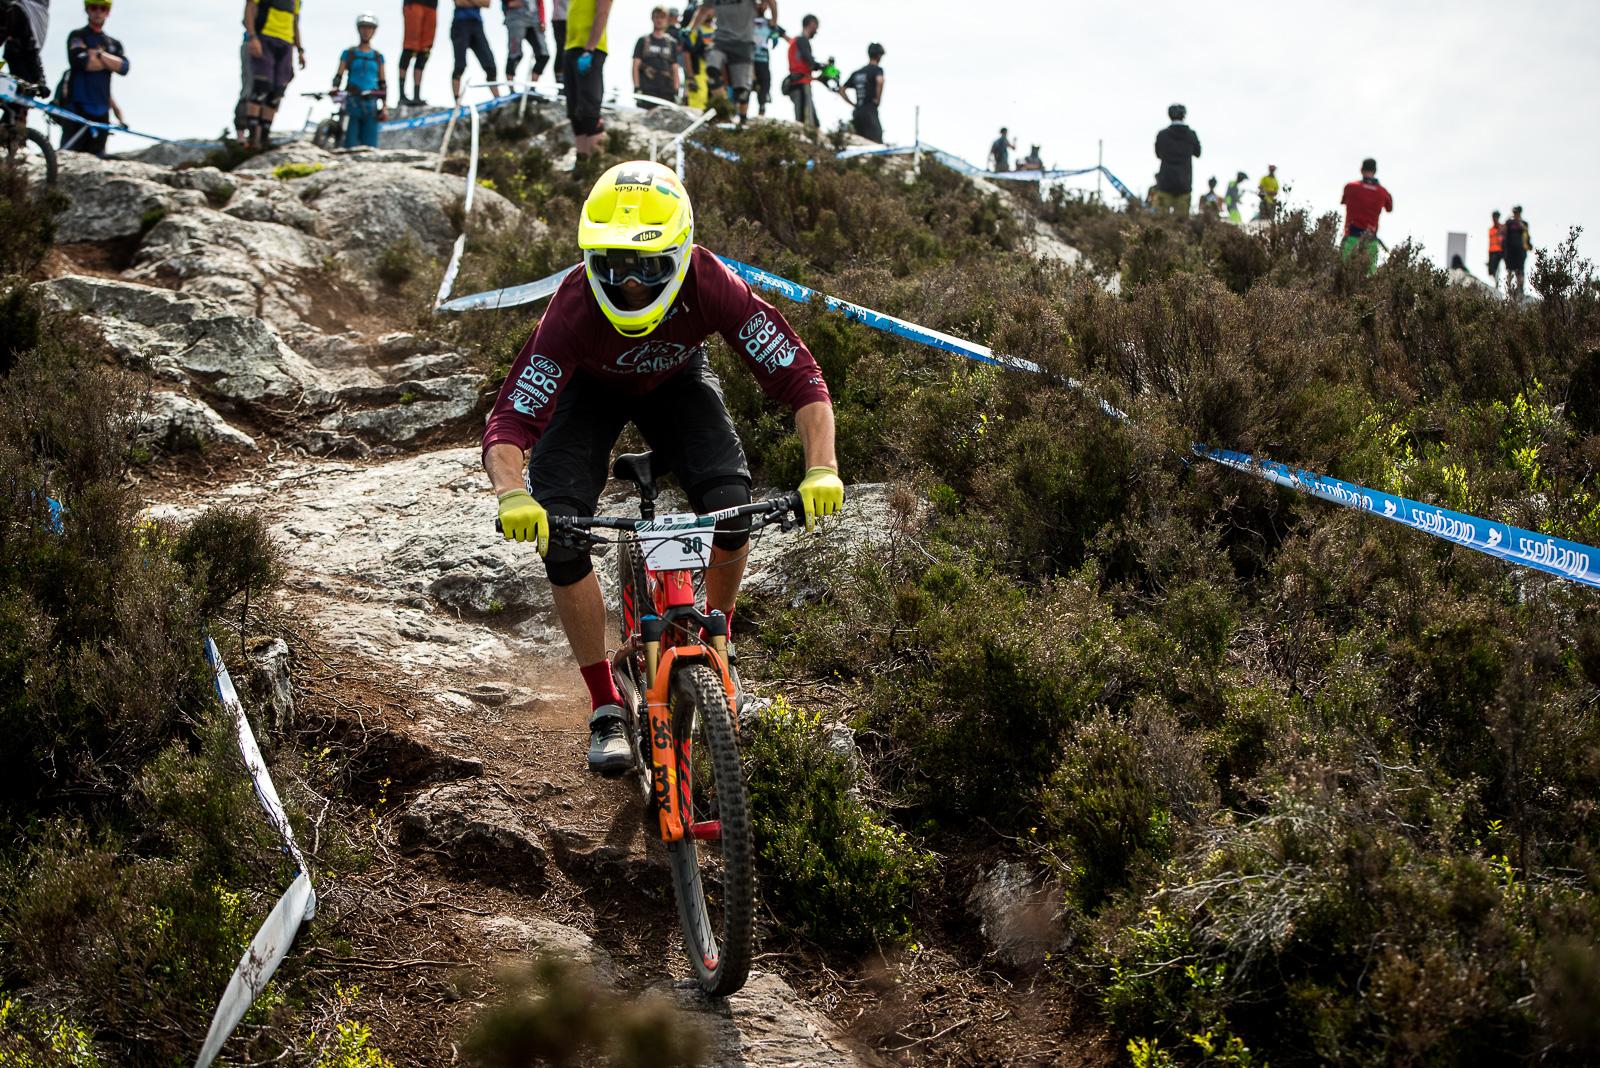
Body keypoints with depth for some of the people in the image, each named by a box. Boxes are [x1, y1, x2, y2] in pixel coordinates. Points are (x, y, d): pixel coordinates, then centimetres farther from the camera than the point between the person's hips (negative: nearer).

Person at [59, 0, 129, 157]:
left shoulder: (114, 44, 19)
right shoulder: (77, 36, 5)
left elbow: (124, 67, 1)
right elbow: (81, 62, -14)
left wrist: (100, 55, -10)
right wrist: (111, 63, -1)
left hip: (101, 110, 5)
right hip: (77, 107, -5)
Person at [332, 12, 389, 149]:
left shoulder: (378, 57, 15)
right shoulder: (348, 54, 11)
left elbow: (382, 83, 15)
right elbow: (339, 75, 3)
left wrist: (384, 106, 7)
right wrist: (335, 87, -18)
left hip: (371, 105, 2)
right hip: (353, 103, -1)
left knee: (370, 146, -5)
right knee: (351, 144, -9)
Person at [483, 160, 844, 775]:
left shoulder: (711, 287, -36)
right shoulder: (575, 309, -39)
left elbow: (799, 377, -34)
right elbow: (509, 424, -42)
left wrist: (822, 469, -49)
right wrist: (514, 495, -62)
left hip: (675, 382, 1)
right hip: (590, 390, -1)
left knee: (731, 509, -23)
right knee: (559, 538, -21)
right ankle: (606, 709, -4)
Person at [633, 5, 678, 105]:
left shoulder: (671, 43, 16)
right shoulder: (643, 41, 10)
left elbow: (675, 69, 14)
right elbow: (636, 66, 6)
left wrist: (676, 92, 3)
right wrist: (637, 88, -5)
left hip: (667, 92, 2)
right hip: (647, 91, -2)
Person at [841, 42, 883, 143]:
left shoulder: (857, 73, 18)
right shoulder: (877, 69, -3)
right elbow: (880, 81, -26)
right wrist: (878, 99, -15)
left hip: (857, 112, 7)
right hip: (870, 111, -7)